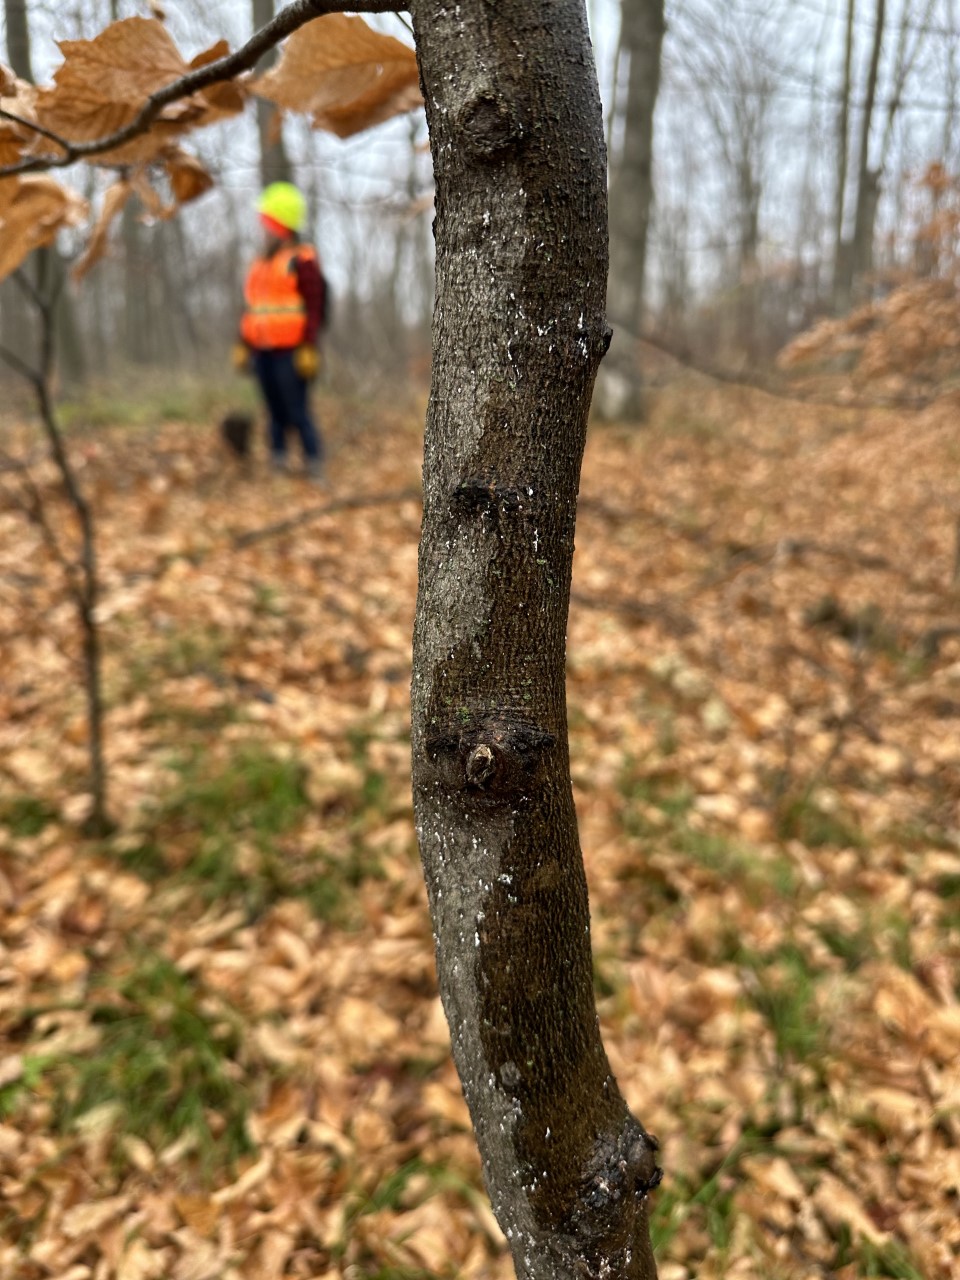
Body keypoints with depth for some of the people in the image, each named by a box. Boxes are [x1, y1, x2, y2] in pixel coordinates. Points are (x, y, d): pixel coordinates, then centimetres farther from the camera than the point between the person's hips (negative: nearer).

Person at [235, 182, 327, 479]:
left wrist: (309, 349, -18)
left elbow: (314, 309, -12)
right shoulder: (261, 263, 18)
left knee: (298, 413, -9)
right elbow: (250, 309, 21)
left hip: (291, 353, -7)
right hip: (264, 352, 7)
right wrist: (243, 346, 19)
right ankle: (277, 467, 14)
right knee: (276, 414, 9)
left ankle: (315, 472, -5)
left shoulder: (302, 262, -6)